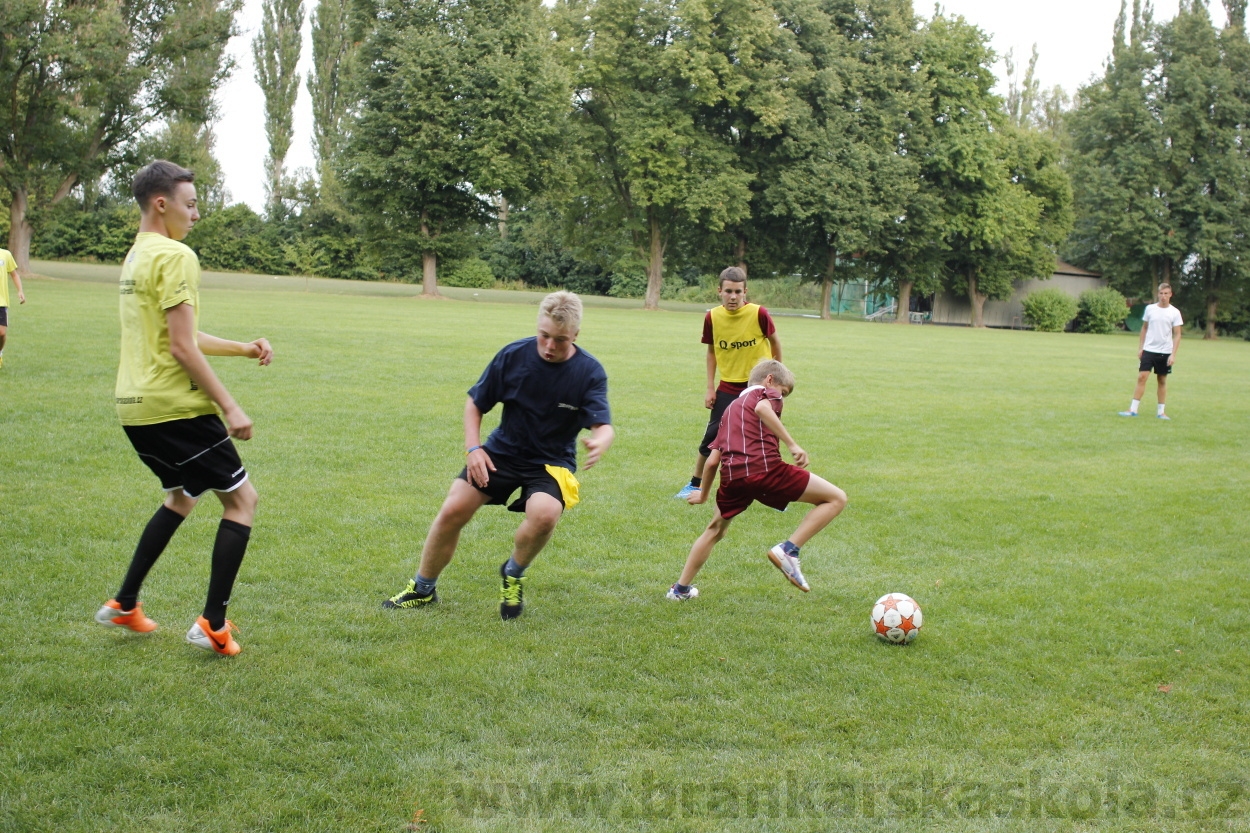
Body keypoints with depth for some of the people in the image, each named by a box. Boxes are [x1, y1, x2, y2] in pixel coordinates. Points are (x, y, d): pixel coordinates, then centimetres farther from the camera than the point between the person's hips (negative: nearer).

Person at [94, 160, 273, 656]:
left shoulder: (136, 257, 16)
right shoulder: (175, 256, -14)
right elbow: (181, 347, -19)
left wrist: (244, 348, 21)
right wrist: (230, 408, -16)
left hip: (135, 407, 10)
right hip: (176, 407, -10)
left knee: (181, 497, 27)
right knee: (241, 499, 0)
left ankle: (124, 606, 28)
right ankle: (213, 624, -3)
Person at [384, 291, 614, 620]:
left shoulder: (590, 372, -16)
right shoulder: (513, 356, -11)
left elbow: (603, 426, -24)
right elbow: (474, 403, 1)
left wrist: (600, 442, -49)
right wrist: (473, 447, -13)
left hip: (552, 462, -2)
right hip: (501, 452, 2)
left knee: (545, 515, -32)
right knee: (452, 511, -8)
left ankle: (513, 575, 1)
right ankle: (423, 589, 18)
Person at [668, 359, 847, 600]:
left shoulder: (731, 408, 30)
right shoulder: (766, 393, 13)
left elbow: (712, 460, 27)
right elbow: (762, 408, -15)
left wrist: (703, 493, 42)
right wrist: (792, 445, -18)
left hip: (732, 476, 7)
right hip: (765, 469, -7)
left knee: (715, 529, 31)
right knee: (836, 499, 1)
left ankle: (681, 588, 35)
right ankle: (789, 550, -9)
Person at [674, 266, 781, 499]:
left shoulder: (759, 314, -15)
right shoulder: (712, 317, -6)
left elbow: (774, 341, 1)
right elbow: (712, 351, 7)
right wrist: (710, 388, 4)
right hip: (727, 387, 2)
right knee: (712, 436, 2)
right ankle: (694, 484, 18)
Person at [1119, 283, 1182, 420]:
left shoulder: (1175, 312, -1)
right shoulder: (1150, 308, 3)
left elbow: (1177, 335, -1)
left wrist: (1173, 354, -9)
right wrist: (1140, 348, 7)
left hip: (1165, 352, -1)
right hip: (1148, 350, 1)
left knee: (1162, 381, 6)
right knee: (1142, 377, -8)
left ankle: (1161, 412, 13)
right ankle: (1133, 409, -6)